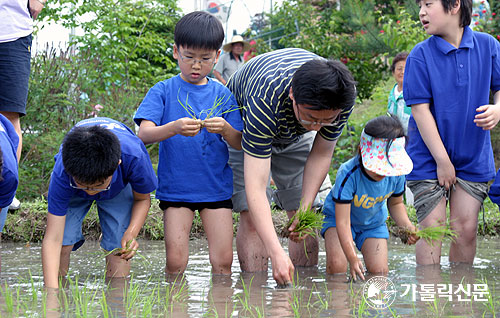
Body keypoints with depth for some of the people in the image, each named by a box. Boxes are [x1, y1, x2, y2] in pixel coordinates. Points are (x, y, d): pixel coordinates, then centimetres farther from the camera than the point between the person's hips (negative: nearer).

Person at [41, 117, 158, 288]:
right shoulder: (62, 173, -43)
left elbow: (143, 199, -18)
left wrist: (131, 233, -36)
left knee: (118, 248, -14)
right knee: (62, 243, -18)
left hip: (121, 184, 1)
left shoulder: (134, 158, -42)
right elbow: (52, 240, -42)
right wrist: (52, 292, -54)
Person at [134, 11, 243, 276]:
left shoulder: (222, 95, 5)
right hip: (175, 188, -1)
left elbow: (240, 143, 1)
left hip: (216, 187, 2)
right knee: (175, 261, -5)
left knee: (223, 261, -3)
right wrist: (174, 128, -33)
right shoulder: (163, 92, 0)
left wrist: (226, 129, -22)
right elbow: (144, 134, -14)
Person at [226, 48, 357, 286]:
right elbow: (255, 188, -50)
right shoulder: (265, 102, -47)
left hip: (294, 136, 4)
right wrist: (277, 254, -58)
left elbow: (321, 155, -16)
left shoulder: (342, 96, -34)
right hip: (241, 127, -4)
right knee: (252, 217, -17)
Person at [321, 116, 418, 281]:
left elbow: (395, 204, 2)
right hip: (338, 217, -4)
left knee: (380, 271, -11)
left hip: (373, 223, 4)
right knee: (336, 265, -26)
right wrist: (352, 258, -47)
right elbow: (343, 222, -37)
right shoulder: (348, 175, -37)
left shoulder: (396, 174, -21)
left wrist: (407, 226, -19)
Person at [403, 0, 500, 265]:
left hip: (473, 159, 2)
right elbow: (420, 110, -10)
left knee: (466, 229, 0)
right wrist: (442, 161, -12)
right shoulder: (420, 55, -9)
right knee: (432, 228, -5)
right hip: (429, 160, -2)